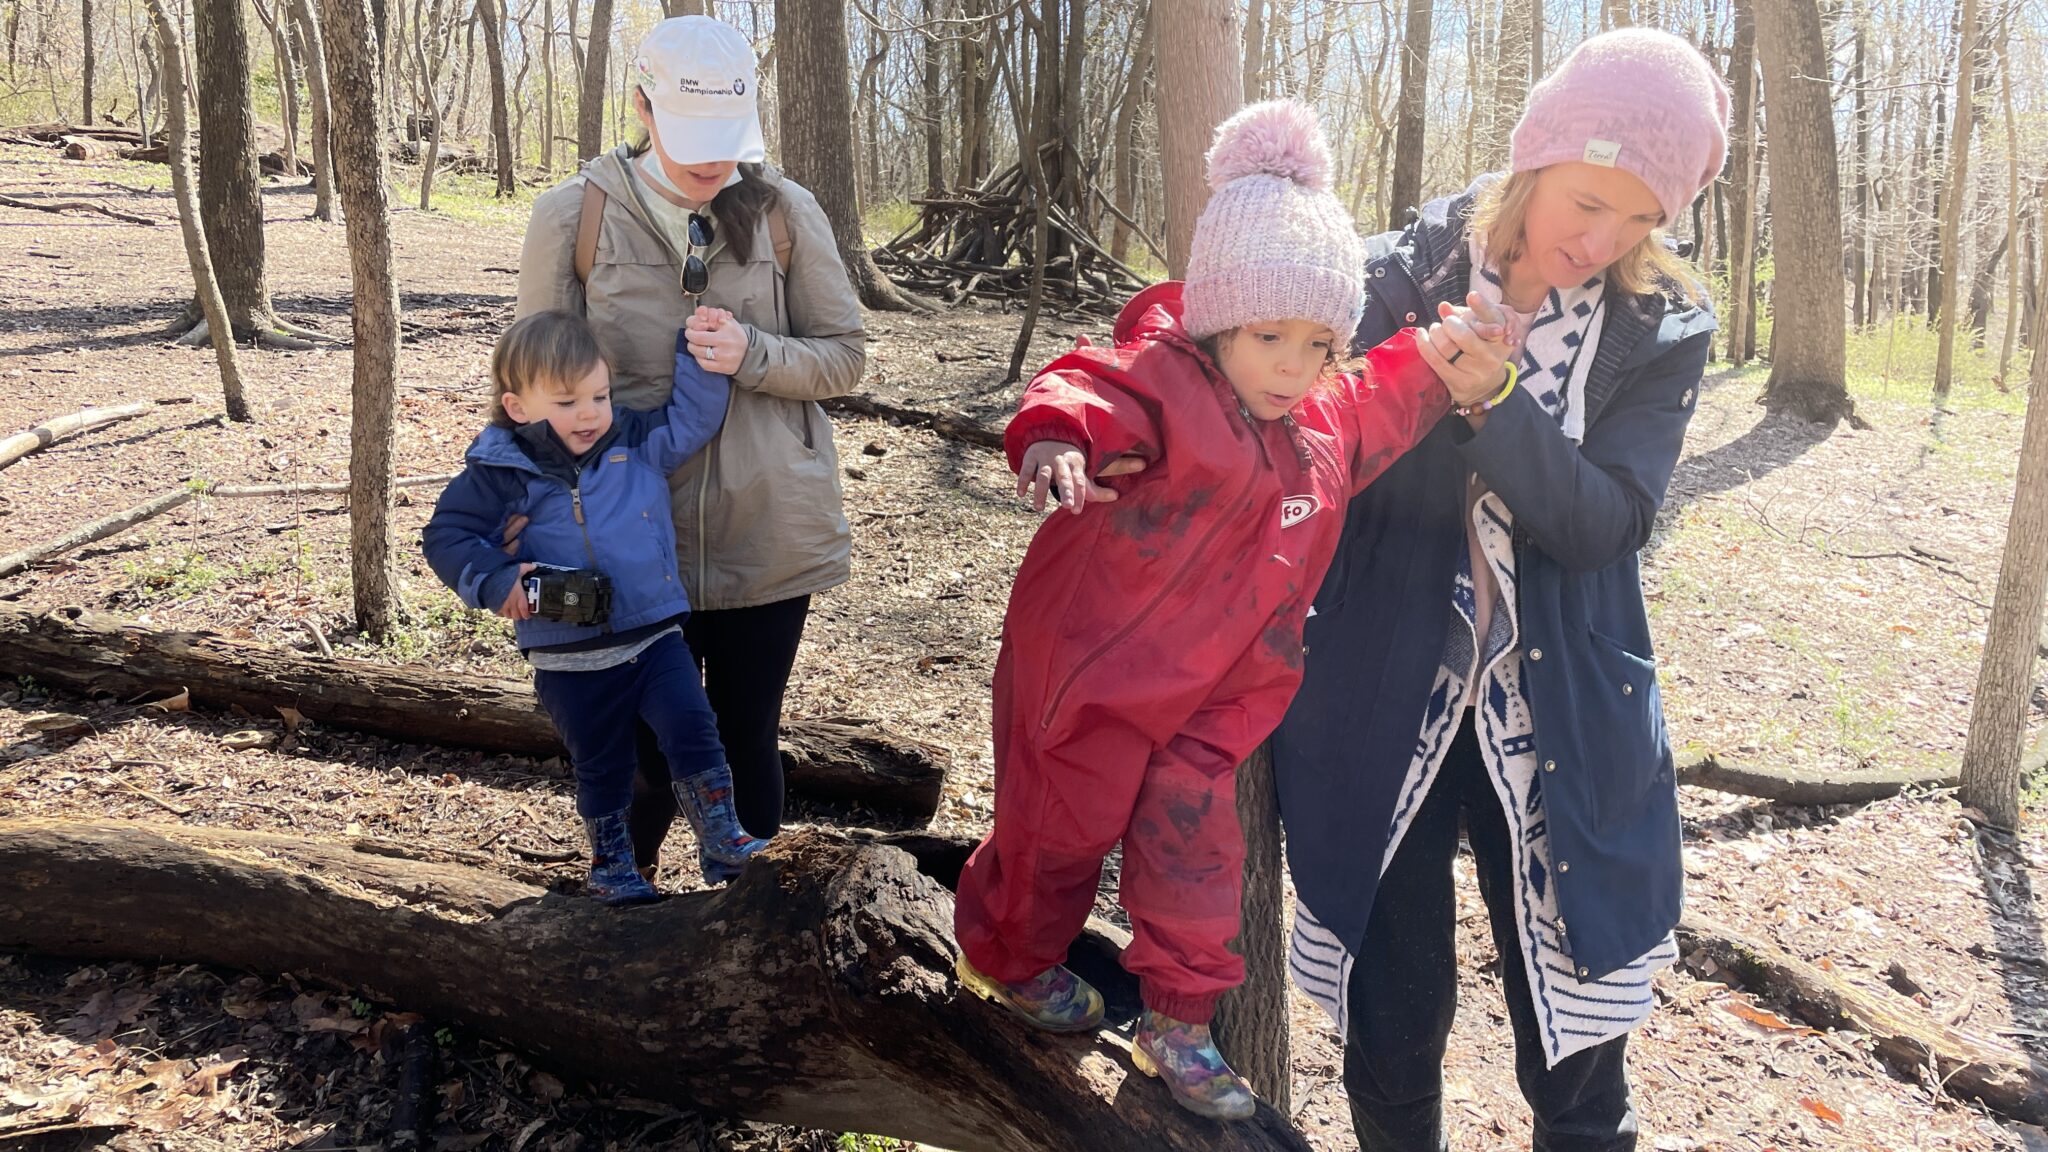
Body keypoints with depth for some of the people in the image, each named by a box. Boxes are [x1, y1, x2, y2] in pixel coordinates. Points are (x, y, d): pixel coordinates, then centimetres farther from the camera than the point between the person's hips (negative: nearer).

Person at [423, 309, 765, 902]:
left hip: (655, 636, 2)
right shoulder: (501, 474, -8)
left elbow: (691, 417, 4)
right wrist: (495, 581, -21)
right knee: (600, 765, 14)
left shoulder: (636, 442, 1)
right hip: (570, 662, -1)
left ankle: (722, 838, 10)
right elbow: (446, 537, -6)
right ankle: (611, 863, 36)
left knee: (691, 728, -10)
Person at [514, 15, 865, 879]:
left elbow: (844, 355, 2)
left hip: (768, 537, 1)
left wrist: (754, 356, -16)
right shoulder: (573, 216, -4)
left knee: (748, 743, 13)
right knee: (645, 753, 11)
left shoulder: (785, 212, -3)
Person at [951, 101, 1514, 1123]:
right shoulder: (1163, 384, -22)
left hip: (1207, 692, 6)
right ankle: (1008, 956, 41)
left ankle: (1178, 1020, 28)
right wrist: (1056, 437, -64)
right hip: (1089, 667, -6)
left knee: (1196, 846, 9)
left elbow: (1378, 404, 22)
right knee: (1062, 827, 12)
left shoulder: (1318, 425, 3)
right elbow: (1096, 393, -41)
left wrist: (1445, 374, 5)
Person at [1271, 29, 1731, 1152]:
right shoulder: (1404, 273, -5)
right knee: (1392, 1007, 12)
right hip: (1386, 699, 0)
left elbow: (1603, 523, -15)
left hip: (1562, 721, 1)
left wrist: (1498, 406, -27)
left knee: (1572, 1024, 9)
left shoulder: (1663, 328, -3)